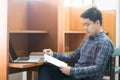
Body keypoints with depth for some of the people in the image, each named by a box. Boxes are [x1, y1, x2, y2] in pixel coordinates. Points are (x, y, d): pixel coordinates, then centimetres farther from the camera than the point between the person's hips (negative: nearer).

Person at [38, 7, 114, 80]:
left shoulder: (105, 43, -13)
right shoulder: (87, 39, 15)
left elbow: (98, 69, -22)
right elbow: (74, 57, 19)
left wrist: (72, 71, -26)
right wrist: (54, 54, 7)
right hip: (76, 73, 9)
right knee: (45, 68, -4)